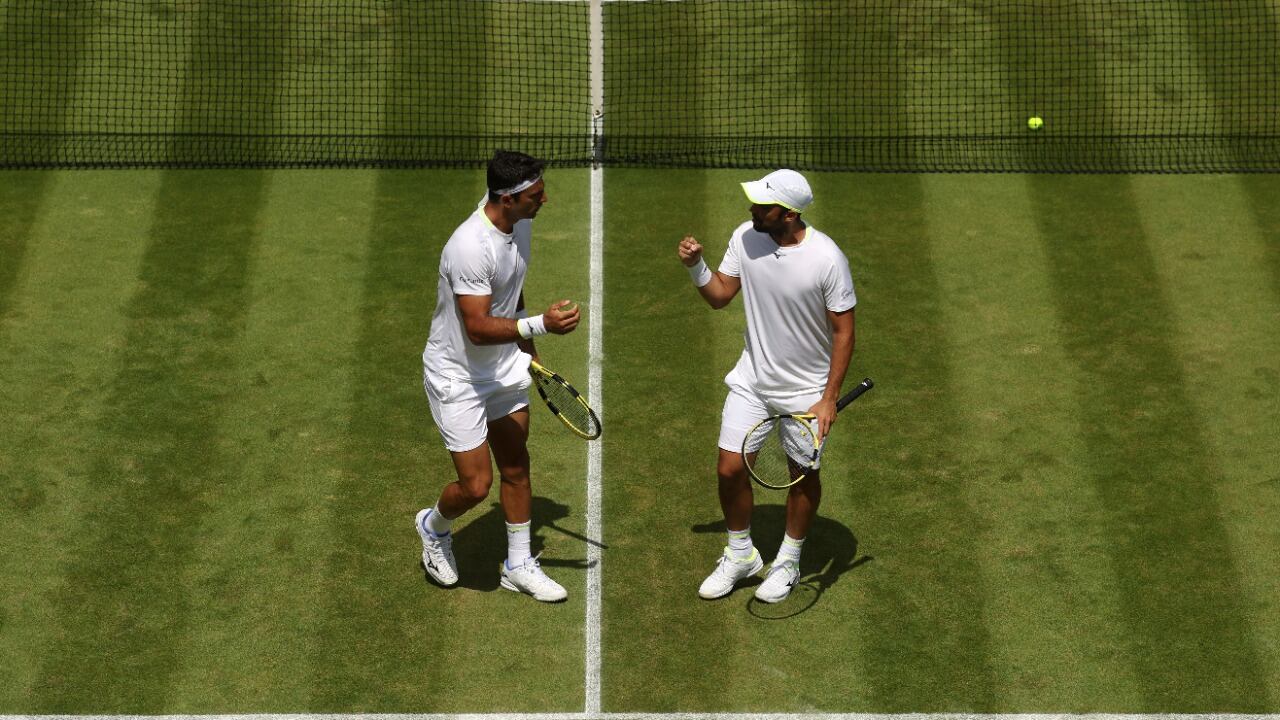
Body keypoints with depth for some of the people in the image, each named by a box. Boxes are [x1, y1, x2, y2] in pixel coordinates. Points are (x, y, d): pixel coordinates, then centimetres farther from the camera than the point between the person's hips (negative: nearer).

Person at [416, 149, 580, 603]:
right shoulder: (471, 247, -32)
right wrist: (541, 324, -42)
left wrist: (528, 349, 21)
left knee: (516, 469, 13)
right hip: (457, 376, -8)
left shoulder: (520, 224, -3)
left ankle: (518, 565, 29)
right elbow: (477, 327, -33)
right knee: (476, 485, -3)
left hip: (504, 370, 8)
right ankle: (433, 527, 30)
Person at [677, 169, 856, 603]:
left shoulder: (826, 258, -22)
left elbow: (843, 331, -15)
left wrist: (829, 398, -16)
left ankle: (788, 562, 32)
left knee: (804, 475, 11)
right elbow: (720, 295, 4)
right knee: (730, 469, 2)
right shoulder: (745, 237, -9)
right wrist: (695, 266, -15)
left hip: (806, 388, -4)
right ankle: (740, 555, 25)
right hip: (752, 381, 4)